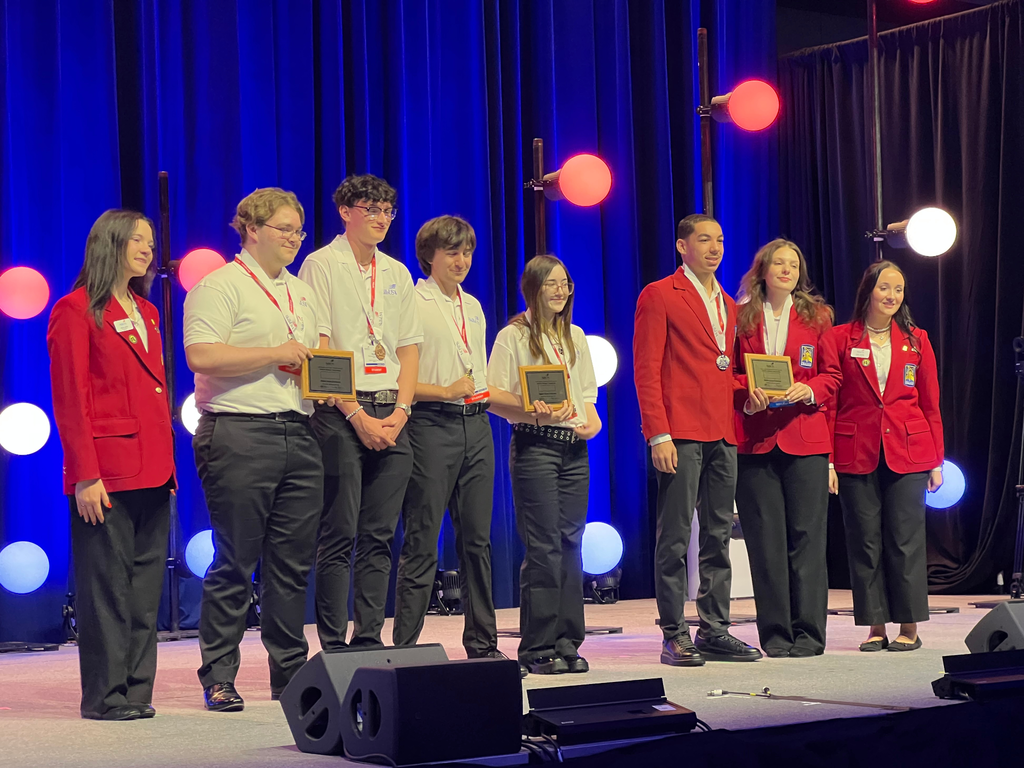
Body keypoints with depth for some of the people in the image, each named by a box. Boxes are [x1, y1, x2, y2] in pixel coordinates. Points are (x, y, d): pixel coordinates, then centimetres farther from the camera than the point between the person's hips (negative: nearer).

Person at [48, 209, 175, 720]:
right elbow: (69, 400, -9)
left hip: (151, 471, 7)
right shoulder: (77, 311, -4)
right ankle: (104, 696, 4)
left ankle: (137, 691, 14)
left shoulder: (146, 313, 19)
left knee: (146, 584, 7)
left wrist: (168, 462, 14)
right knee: (106, 585, -3)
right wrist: (86, 475, -14)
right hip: (106, 472, -7)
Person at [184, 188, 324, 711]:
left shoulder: (301, 292, 21)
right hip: (240, 436, -7)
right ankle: (218, 678, 5)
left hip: (299, 435, 7)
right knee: (234, 564, -4)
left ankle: (290, 672, 18)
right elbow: (201, 355, -17)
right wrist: (275, 354, -12)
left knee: (293, 563, 9)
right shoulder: (220, 286, -3)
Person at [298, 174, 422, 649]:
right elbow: (317, 351, -7)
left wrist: (400, 411, -1)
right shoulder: (321, 265, 0)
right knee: (339, 535, -6)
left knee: (379, 537, 5)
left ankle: (370, 641, 11)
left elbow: (409, 347, 15)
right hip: (341, 412, -5)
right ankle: (333, 646, -1)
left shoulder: (397, 273, 17)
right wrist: (358, 417, -13)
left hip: (392, 418, 5)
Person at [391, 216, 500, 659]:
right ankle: (405, 648, -1)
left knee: (477, 538, 9)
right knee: (422, 542, -6)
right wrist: (444, 391, -15)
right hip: (431, 427, -7)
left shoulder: (472, 306, 18)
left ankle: (482, 644, 15)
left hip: (476, 425, 7)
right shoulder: (412, 303, -4)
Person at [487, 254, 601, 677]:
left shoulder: (576, 337, 18)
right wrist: (533, 413, -20)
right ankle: (537, 648, -2)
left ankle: (567, 643, 10)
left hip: (575, 448, 6)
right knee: (543, 546, -7)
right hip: (534, 446, -6)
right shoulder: (513, 336, 0)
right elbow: (493, 396, -6)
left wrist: (591, 421, 1)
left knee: (570, 543, 4)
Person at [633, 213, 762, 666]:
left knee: (719, 537, 8)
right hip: (680, 434, -7)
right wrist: (658, 435, -15)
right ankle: (674, 637, 0)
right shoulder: (659, 296, -1)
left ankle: (715, 632, 14)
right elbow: (646, 371, -7)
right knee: (674, 538, -4)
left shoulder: (728, 305, 20)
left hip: (723, 435, 7)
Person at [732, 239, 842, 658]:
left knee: (807, 536, -2)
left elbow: (832, 375, 9)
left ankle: (809, 632, 4)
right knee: (765, 539, 1)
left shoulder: (816, 316, 10)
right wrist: (748, 396, -10)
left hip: (805, 438, 0)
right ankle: (775, 634, 7)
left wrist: (808, 390, -10)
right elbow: (728, 374, 9)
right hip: (755, 439, 0)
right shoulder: (741, 317, 9)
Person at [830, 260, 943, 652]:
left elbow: (931, 405, 10)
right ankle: (875, 626, 10)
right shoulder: (841, 338, 3)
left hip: (907, 454, 1)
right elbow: (829, 400, 2)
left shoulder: (916, 340, 8)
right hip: (857, 454, 0)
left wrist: (936, 461, 6)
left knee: (905, 541, -1)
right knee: (865, 542, 2)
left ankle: (909, 626, 7)